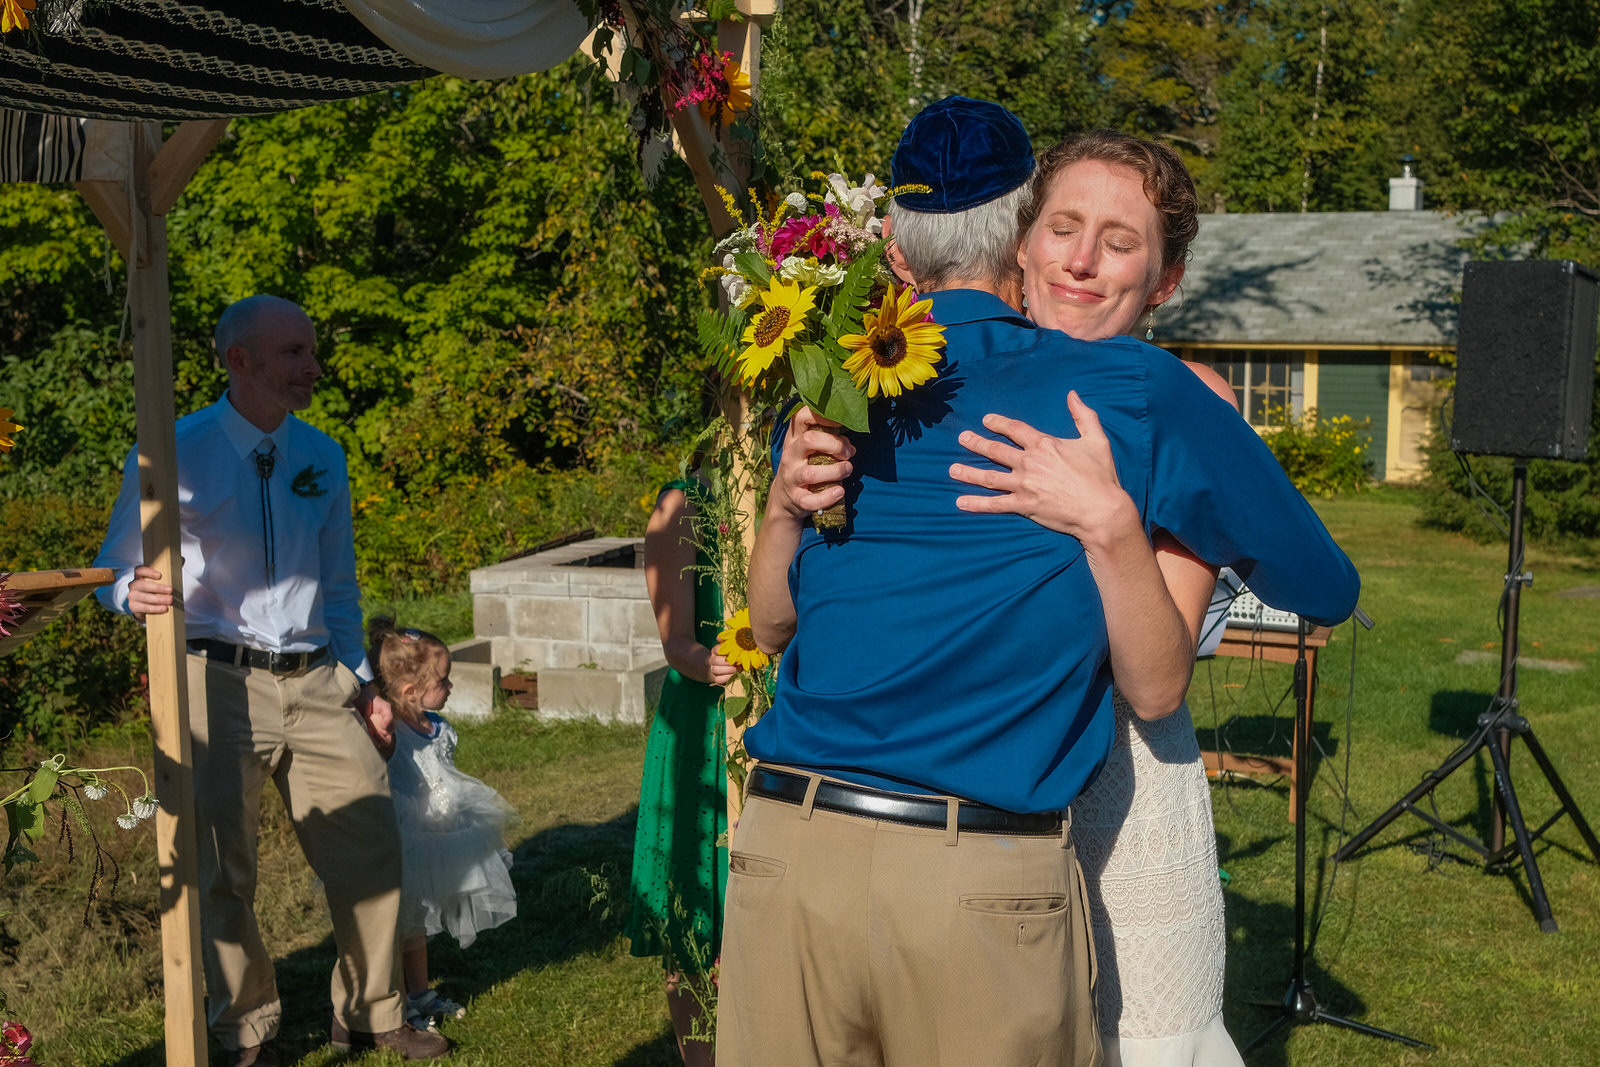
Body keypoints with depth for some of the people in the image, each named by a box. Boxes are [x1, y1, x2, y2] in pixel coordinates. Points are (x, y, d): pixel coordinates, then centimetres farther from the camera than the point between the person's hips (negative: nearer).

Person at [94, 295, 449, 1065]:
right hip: (216, 681, -4)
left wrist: (357, 676, 17)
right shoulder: (176, 455, -5)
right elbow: (112, 567, 1)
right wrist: (136, 594, -22)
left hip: (313, 683, 5)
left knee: (370, 849, 5)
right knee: (223, 874, 4)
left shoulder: (322, 458, 11)